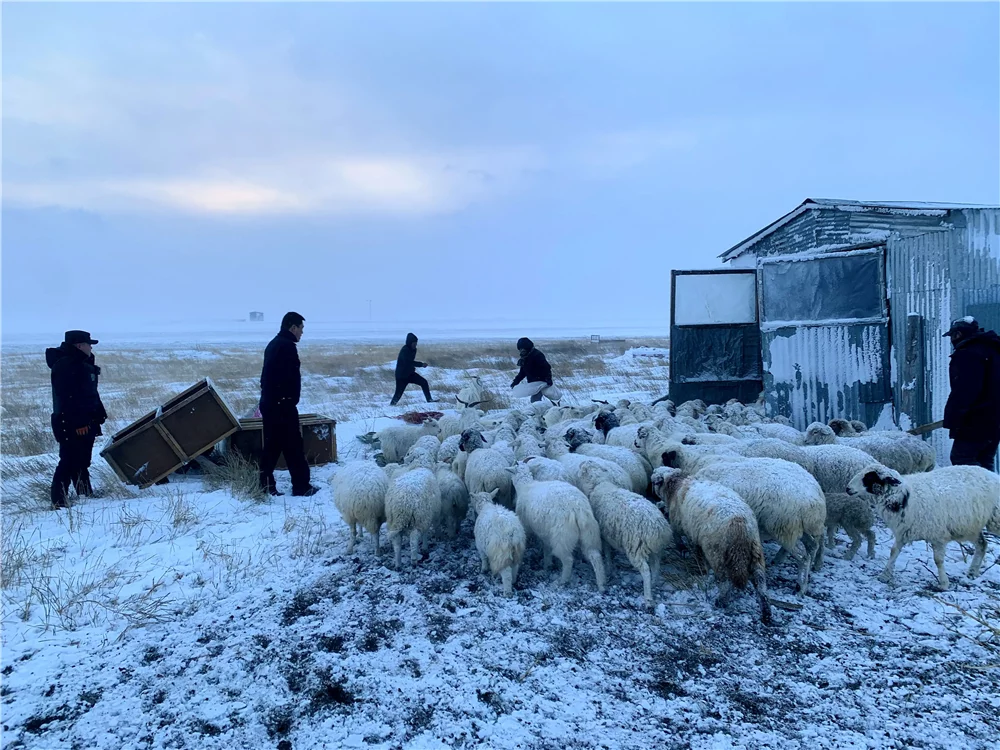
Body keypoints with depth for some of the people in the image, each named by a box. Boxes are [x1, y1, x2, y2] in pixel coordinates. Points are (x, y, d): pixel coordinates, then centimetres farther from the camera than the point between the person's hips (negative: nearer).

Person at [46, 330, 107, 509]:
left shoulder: (82, 363, 16)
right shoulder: (65, 365, -17)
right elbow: (66, 397, -24)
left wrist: (99, 414, 18)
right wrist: (77, 422, -26)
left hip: (85, 421, 10)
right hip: (71, 425, -10)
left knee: (82, 461, 17)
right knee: (69, 462, -9)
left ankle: (86, 494, 25)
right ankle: (59, 501, -5)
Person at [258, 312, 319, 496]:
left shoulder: (273, 344, 17)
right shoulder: (287, 346, -14)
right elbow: (291, 378, -22)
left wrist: (268, 395, 20)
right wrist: (291, 401, -17)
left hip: (268, 403, 10)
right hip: (283, 405, -10)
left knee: (272, 446, 12)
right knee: (294, 446, -3)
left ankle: (266, 487, 14)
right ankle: (301, 487, 3)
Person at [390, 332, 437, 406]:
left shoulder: (413, 349, 4)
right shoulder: (405, 350, -22)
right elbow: (408, 362, -33)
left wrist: (412, 367, 3)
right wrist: (421, 364, -36)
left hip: (410, 373, 8)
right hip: (401, 375, -8)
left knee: (424, 382, 0)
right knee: (399, 392, -6)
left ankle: (429, 399, 4)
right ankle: (392, 404, 12)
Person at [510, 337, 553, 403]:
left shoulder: (537, 355, -17)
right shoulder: (524, 358, 12)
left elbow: (546, 367, -23)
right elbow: (523, 372, 20)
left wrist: (548, 379, -32)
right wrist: (516, 381, 12)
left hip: (540, 382, -9)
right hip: (532, 383, 9)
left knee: (535, 400, -18)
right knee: (536, 400, 12)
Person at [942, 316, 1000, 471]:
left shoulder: (967, 354, -15)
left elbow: (963, 391, -23)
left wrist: (951, 418, -18)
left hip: (976, 423, -10)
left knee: (960, 458, -8)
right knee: (985, 462, 15)